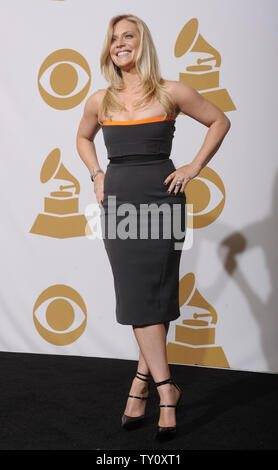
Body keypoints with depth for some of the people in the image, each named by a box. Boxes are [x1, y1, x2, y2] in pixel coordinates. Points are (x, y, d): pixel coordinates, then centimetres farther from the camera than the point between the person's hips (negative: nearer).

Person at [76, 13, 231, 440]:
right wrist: (96, 174, 12)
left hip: (161, 198, -2)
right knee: (137, 296, -1)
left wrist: (193, 168, 2)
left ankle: (142, 380, 12)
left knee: (155, 295, -1)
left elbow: (220, 122, 9)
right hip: (118, 201, 3)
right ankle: (165, 390, 6)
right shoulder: (99, 102, 8)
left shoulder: (171, 93, -1)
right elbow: (83, 138, 28)